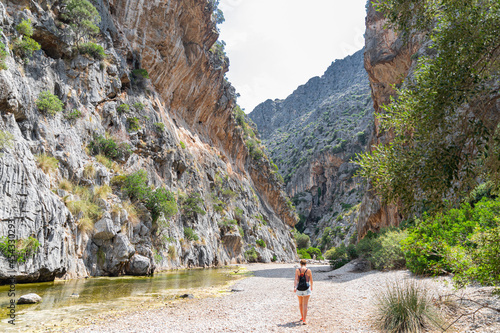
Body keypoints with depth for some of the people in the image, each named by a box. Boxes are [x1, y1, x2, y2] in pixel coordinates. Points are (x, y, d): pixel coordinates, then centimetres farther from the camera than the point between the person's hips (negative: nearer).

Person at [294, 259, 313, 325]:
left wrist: (295, 287, -22)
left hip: (299, 288, 2)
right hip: (306, 288, -2)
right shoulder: (308, 270, -4)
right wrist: (311, 287, 21)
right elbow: (311, 280, 5)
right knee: (305, 305, -3)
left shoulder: (297, 270, -3)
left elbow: (296, 279, -15)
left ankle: (302, 317, 35)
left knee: (300, 303, 20)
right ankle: (304, 320, -12)